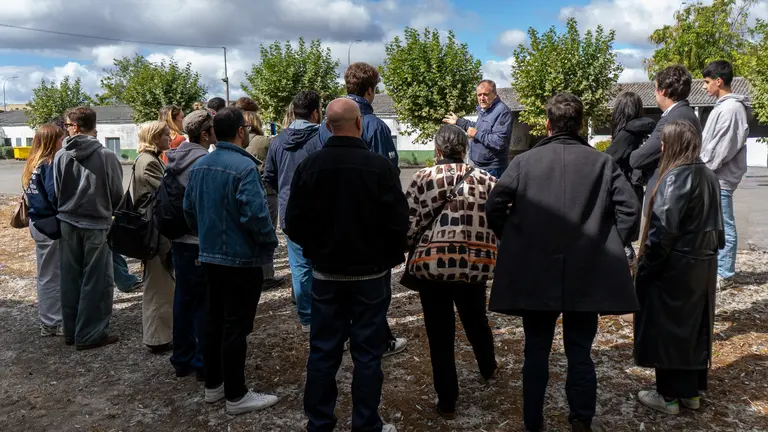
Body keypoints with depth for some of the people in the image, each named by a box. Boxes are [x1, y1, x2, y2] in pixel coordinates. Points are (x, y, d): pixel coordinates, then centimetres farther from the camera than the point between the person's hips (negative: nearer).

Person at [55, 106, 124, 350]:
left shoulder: (61, 156, -5)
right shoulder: (106, 156, -13)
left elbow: (56, 191, 4)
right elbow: (118, 194, -6)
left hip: (68, 224, 4)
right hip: (97, 225, -4)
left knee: (70, 279, 14)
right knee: (96, 281, 5)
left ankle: (70, 331, 25)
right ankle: (90, 335, 9)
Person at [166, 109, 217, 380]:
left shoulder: (176, 159, 10)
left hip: (179, 240, 9)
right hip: (200, 242, -9)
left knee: (183, 297, 15)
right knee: (204, 302, 1)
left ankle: (182, 360, 26)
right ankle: (205, 364, 11)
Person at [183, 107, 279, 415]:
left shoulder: (200, 165, 6)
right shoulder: (243, 166, -20)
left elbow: (189, 208, 12)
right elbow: (255, 214, -25)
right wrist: (271, 243, -9)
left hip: (210, 256, 8)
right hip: (241, 259, -8)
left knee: (214, 320, 17)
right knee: (236, 327, 0)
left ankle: (213, 385, 29)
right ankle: (236, 396, 11)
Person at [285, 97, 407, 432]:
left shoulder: (309, 166, -7)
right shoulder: (380, 166, -14)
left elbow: (293, 223, -4)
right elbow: (398, 222, -14)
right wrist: (390, 257, 5)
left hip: (326, 273, 3)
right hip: (371, 274, -2)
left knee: (323, 351, 12)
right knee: (367, 353, 8)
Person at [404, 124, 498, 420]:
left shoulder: (423, 178, -3)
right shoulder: (486, 181, 5)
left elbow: (410, 224, -5)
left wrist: (407, 248, 14)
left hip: (432, 264, -3)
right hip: (475, 265, 3)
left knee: (440, 333, 9)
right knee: (476, 319, 27)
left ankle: (447, 401, 19)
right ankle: (488, 368, 52)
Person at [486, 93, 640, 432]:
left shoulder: (524, 161, -4)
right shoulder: (603, 163, -1)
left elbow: (494, 207, -8)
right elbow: (630, 210, -6)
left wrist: (512, 241, 7)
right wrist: (608, 246, 6)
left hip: (534, 274, 0)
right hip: (587, 275, 0)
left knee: (536, 351, 13)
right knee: (580, 351, 14)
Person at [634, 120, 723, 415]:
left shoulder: (676, 177, -18)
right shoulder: (709, 176, 8)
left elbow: (663, 229, -22)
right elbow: (715, 225, 13)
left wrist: (645, 266, -15)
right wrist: (708, 251, 19)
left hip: (673, 267, -8)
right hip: (702, 265, 8)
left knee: (666, 329, 4)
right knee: (694, 327, 16)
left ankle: (669, 396, 14)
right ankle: (691, 392, 27)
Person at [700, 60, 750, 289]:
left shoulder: (731, 108, -16)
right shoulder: (724, 106, 15)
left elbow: (722, 147, -20)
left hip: (720, 178, -10)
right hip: (714, 177, 10)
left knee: (724, 227, -2)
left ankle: (724, 275, 6)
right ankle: (716, 269, 25)